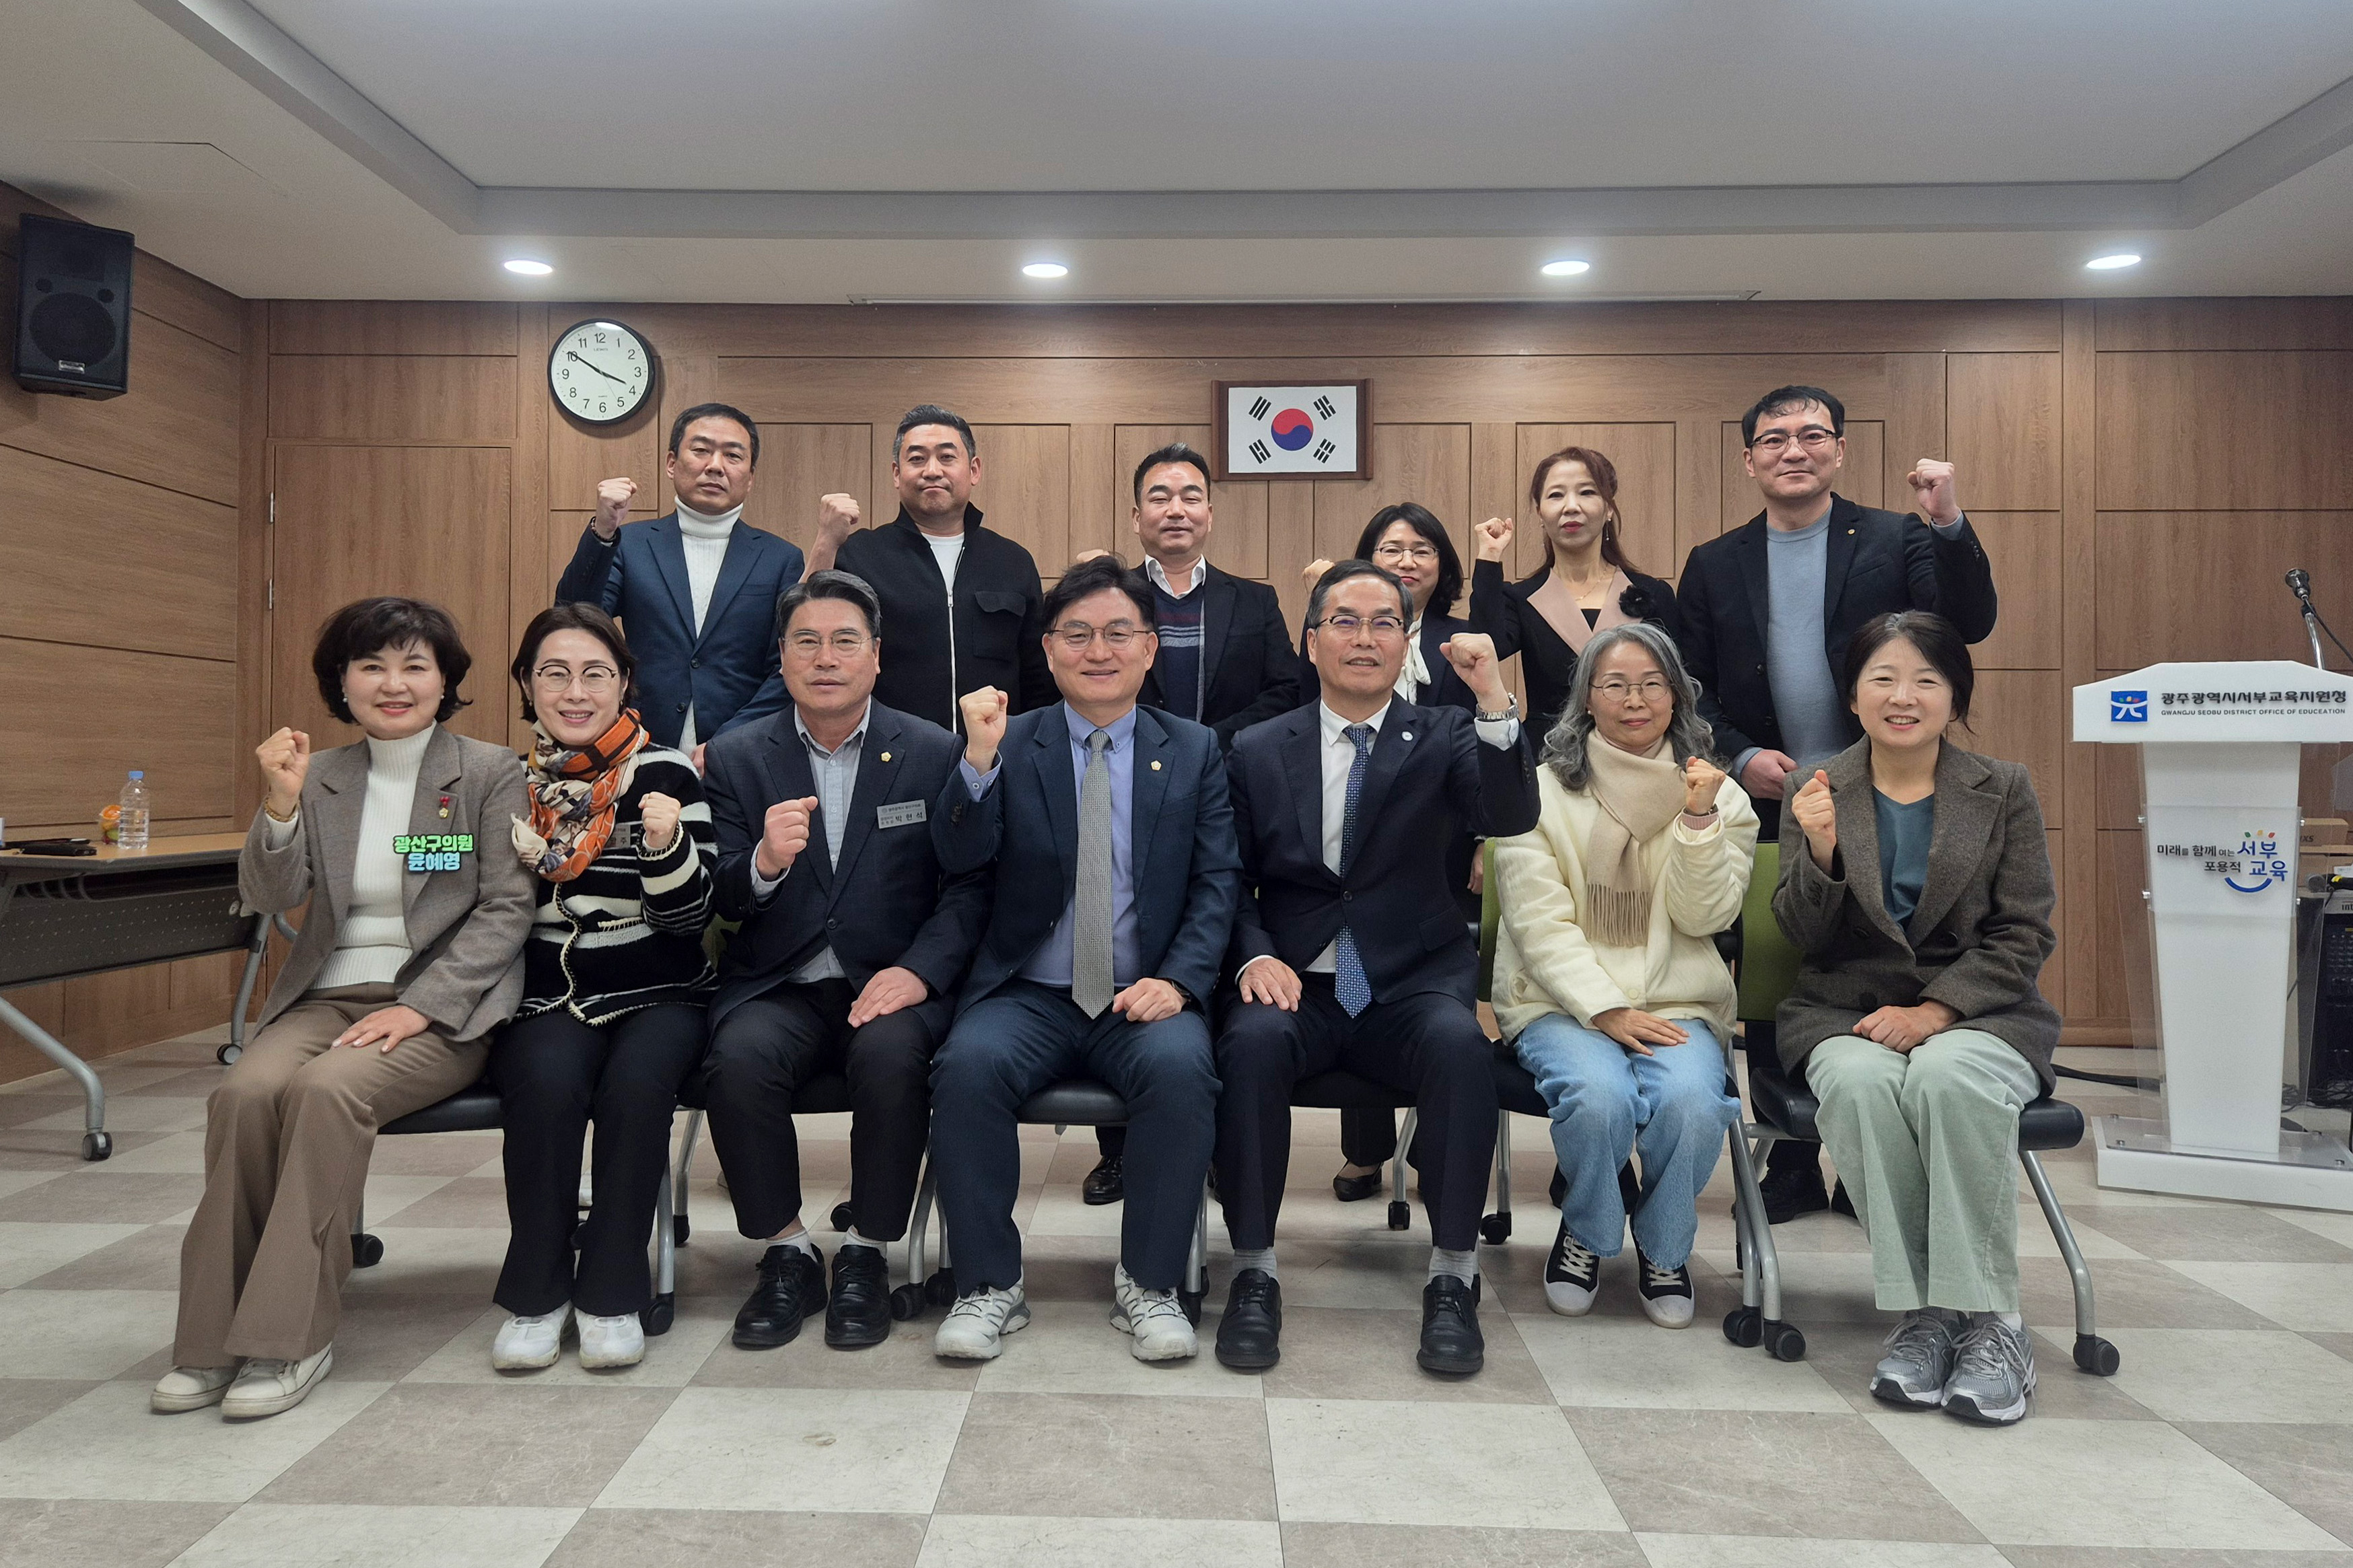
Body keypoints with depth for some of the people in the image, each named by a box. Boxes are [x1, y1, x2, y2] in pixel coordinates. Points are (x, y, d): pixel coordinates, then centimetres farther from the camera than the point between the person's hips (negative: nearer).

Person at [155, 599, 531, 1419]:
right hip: (327, 996, 4)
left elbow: (508, 907, -6)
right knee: (244, 1091, -26)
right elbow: (268, 898, 3)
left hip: (442, 1006, -3)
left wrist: (419, 1006, -15)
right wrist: (280, 804, -14)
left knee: (330, 1090, -31)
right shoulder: (321, 776, 12)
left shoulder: (491, 772, 1)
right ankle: (217, 1334, -14)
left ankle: (289, 1339, -22)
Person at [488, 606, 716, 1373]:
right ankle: (536, 1293, -13)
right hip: (546, 998, 2)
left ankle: (612, 1293, -14)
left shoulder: (665, 773, -1)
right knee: (549, 1079, -30)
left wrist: (667, 843, -24)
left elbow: (689, 918, -5)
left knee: (637, 1081, -31)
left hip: (658, 993, -1)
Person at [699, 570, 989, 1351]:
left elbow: (968, 886, 0)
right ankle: (786, 1252, -6)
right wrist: (763, 863, -21)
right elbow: (719, 900, 3)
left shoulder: (935, 753, 5)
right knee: (738, 1061, -29)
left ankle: (867, 1255, -9)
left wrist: (920, 970, -17)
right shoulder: (738, 757, 8)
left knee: (891, 1058, -32)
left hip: (891, 986, -1)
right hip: (779, 989, 1)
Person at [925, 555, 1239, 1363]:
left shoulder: (1195, 750, 9)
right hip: (1029, 995, 0)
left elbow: (1216, 884, 4)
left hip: (1145, 997, 0)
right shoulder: (1009, 744, 7)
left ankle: (1149, 1286, -11)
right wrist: (979, 758, -22)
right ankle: (990, 1284, -10)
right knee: (968, 1065, -29)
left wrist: (1177, 979, -12)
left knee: (1181, 1068, -31)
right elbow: (959, 858, -5)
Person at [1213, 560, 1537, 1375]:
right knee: (1251, 1043, -32)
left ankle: (1453, 1278, -17)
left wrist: (1494, 700, -27)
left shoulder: (1443, 739, 7)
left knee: (1463, 1045, -32)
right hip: (1297, 986, 1)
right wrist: (1254, 957, -11)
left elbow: (1512, 817, -12)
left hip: (1413, 988, 0)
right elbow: (1232, 885, 10)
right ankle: (1254, 1272, -16)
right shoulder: (1257, 751, 10)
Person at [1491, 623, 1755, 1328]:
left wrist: (1699, 820, -13)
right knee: (1599, 1094, -33)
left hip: (1678, 1002, 2)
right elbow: (1540, 923, -6)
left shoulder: (1719, 795, 10)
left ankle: (1663, 1249, 2)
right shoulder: (1540, 792, 2)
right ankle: (1585, 1235, 1)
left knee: (1691, 1099, -30)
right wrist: (1608, 1009, -16)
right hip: (1562, 1001, -2)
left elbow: (1704, 917, -1)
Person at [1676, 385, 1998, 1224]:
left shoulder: (1897, 541, 3)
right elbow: (1690, 691, 7)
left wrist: (1951, 528, -23)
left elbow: (1969, 626, -10)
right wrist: (1739, 757, -9)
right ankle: (1792, 1168, 22)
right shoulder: (1714, 565, 8)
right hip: (1767, 811, 2)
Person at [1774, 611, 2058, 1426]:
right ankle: (1923, 1311, -22)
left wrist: (1933, 1012, -16)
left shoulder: (2004, 791, 4)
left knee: (1948, 1076, -34)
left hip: (1978, 1011, 0)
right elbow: (1806, 937, 2)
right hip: (1847, 1013, 1)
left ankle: (1989, 1319, -22)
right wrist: (1822, 850, -18)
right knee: (1860, 1082, -33)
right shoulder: (1820, 791, 5)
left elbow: (2023, 936, 0)